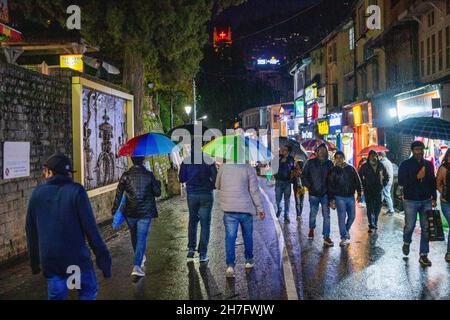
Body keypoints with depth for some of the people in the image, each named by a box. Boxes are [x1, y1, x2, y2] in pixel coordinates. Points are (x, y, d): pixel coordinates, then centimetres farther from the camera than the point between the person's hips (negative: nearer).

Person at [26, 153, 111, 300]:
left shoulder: (37, 193, 3)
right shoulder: (76, 190, -9)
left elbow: (31, 231, 11)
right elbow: (90, 227, -13)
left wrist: (34, 261, 22)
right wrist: (103, 257, -7)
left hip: (49, 260, 4)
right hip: (77, 257, -3)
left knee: (56, 296, 13)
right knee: (88, 291, 15)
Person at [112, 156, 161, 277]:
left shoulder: (126, 176, -4)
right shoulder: (149, 175, -7)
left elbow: (119, 194, -4)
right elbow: (157, 193, 0)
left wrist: (114, 210, 4)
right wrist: (158, 184, 19)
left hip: (130, 213, 2)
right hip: (145, 212, -2)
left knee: (134, 236, 22)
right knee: (141, 238, -1)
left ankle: (140, 258, 41)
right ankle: (137, 265, -13)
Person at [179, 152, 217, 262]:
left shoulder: (186, 161, -3)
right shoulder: (209, 160, -8)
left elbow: (181, 179, 3)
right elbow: (215, 178, -8)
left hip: (191, 194, 2)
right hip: (206, 195, -2)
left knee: (192, 220, 19)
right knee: (205, 223, 4)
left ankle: (191, 248, 15)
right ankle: (203, 253, 2)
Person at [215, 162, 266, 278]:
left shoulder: (223, 168, -1)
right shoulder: (248, 169, -8)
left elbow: (217, 186, 13)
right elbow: (254, 190, -8)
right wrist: (260, 208, -1)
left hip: (229, 209, 1)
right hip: (246, 208, -1)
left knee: (230, 237, -1)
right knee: (248, 235, 18)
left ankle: (230, 265, -13)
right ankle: (249, 260, 31)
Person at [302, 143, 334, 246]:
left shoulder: (329, 163, 4)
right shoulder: (310, 163, -2)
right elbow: (305, 175, 3)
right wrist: (308, 186, -4)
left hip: (325, 193, 1)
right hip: (314, 193, -1)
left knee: (326, 215, -2)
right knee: (313, 214, 11)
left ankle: (326, 237, 1)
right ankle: (311, 229, 40)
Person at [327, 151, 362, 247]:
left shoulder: (351, 169, 5)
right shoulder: (333, 171, 0)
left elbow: (357, 181, 10)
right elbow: (330, 186, 0)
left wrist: (359, 193, 5)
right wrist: (331, 199, -5)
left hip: (351, 196, 3)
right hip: (339, 197, -2)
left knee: (352, 216, 8)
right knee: (342, 217, -6)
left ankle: (346, 230, 35)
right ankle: (344, 237, 1)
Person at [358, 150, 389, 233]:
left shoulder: (381, 166, 5)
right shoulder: (364, 166, -1)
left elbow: (386, 176, 18)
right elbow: (360, 177, 8)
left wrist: (384, 184, 7)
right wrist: (364, 186, 1)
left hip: (379, 190, 3)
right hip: (368, 190, -2)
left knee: (378, 207, 8)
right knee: (370, 208, -6)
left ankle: (375, 223, 26)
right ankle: (372, 225, -4)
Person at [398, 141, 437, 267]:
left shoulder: (428, 164, 10)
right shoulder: (405, 164, -3)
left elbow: (433, 182, 14)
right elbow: (401, 182, -11)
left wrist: (434, 198, 8)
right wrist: (417, 177, -20)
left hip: (426, 201, 3)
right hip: (411, 201, -3)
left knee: (426, 228, 0)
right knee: (410, 226, 1)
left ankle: (423, 255, 7)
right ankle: (406, 243, 33)